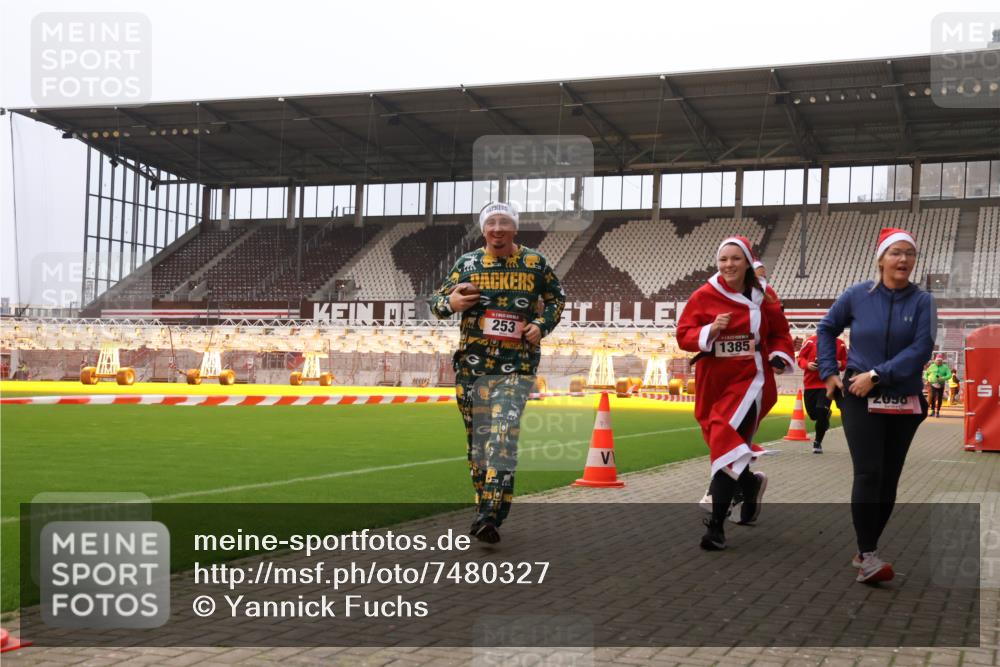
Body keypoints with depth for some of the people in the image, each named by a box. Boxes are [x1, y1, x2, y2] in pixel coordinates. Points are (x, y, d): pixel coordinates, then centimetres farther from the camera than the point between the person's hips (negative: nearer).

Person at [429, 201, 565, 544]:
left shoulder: (535, 263, 4)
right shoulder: (467, 263, 7)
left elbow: (556, 297, 16)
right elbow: (437, 301, 11)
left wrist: (542, 325, -2)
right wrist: (450, 303, -12)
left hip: (516, 366, -2)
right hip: (472, 364, 3)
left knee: (503, 435, -16)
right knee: (477, 439, 7)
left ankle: (490, 515, -20)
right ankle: (486, 508, 21)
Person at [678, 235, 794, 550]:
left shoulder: (763, 296, 3)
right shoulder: (703, 296, 0)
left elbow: (780, 333, 14)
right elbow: (683, 335, 0)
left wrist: (780, 357, -4)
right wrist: (710, 331, -18)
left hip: (750, 378, -2)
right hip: (713, 381, 2)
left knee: (726, 442, -15)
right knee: (720, 442, 8)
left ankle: (717, 525, -11)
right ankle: (751, 484, 43)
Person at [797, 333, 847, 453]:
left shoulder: (840, 345, -2)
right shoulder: (811, 341, -5)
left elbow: (846, 362, 10)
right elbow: (800, 357, 3)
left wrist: (840, 364, -13)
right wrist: (807, 365, -18)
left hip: (828, 384, -1)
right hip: (810, 384, 1)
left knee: (821, 413, -13)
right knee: (813, 414, 11)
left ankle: (818, 442, 6)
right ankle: (826, 416, 49)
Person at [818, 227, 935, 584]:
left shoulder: (922, 301, 0)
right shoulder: (857, 295, 0)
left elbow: (921, 348, -11)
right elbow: (826, 329, 14)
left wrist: (877, 375, -17)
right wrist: (829, 373, 5)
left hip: (904, 403, 2)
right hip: (859, 399, -2)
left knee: (889, 480, 6)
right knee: (869, 474, -13)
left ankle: (864, 550, 19)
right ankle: (867, 558, -12)